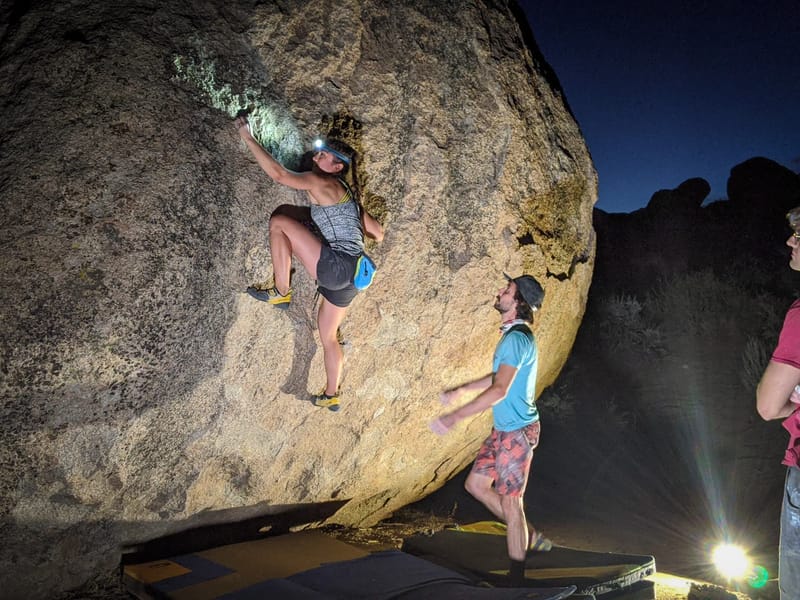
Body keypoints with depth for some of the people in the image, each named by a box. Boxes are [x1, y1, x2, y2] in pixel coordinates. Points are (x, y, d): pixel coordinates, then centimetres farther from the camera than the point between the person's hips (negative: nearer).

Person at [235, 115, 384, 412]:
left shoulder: (322, 183, -3)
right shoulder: (347, 194, 23)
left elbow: (278, 174, -16)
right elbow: (378, 234, 26)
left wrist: (247, 137, -9)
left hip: (335, 265, -10)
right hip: (347, 276, 11)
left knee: (279, 220, -7)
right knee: (328, 335, 23)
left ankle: (281, 292, -1)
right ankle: (331, 396, 33)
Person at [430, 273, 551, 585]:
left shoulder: (516, 339, -21)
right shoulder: (515, 335, 10)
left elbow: (499, 390, -28)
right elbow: (499, 377, 22)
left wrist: (454, 416, -28)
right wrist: (461, 390, 25)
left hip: (516, 432, -10)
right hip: (504, 430, 10)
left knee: (510, 503, 1)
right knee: (475, 483, 16)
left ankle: (516, 579, 15)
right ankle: (529, 536, 26)